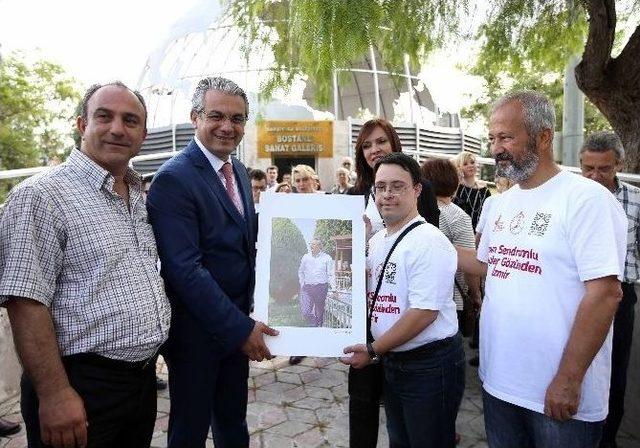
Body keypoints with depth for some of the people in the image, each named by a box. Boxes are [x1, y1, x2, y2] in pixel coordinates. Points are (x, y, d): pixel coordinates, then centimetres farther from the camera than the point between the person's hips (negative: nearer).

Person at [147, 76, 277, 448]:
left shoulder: (240, 171, 7)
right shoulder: (174, 179, -19)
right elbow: (185, 269, -24)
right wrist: (241, 328, -21)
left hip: (237, 323, 7)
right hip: (196, 330, -7)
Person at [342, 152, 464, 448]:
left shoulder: (429, 242, -19)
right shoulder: (376, 241, 8)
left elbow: (424, 312, -23)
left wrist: (372, 350, -17)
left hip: (431, 366, -8)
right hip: (391, 362, 8)